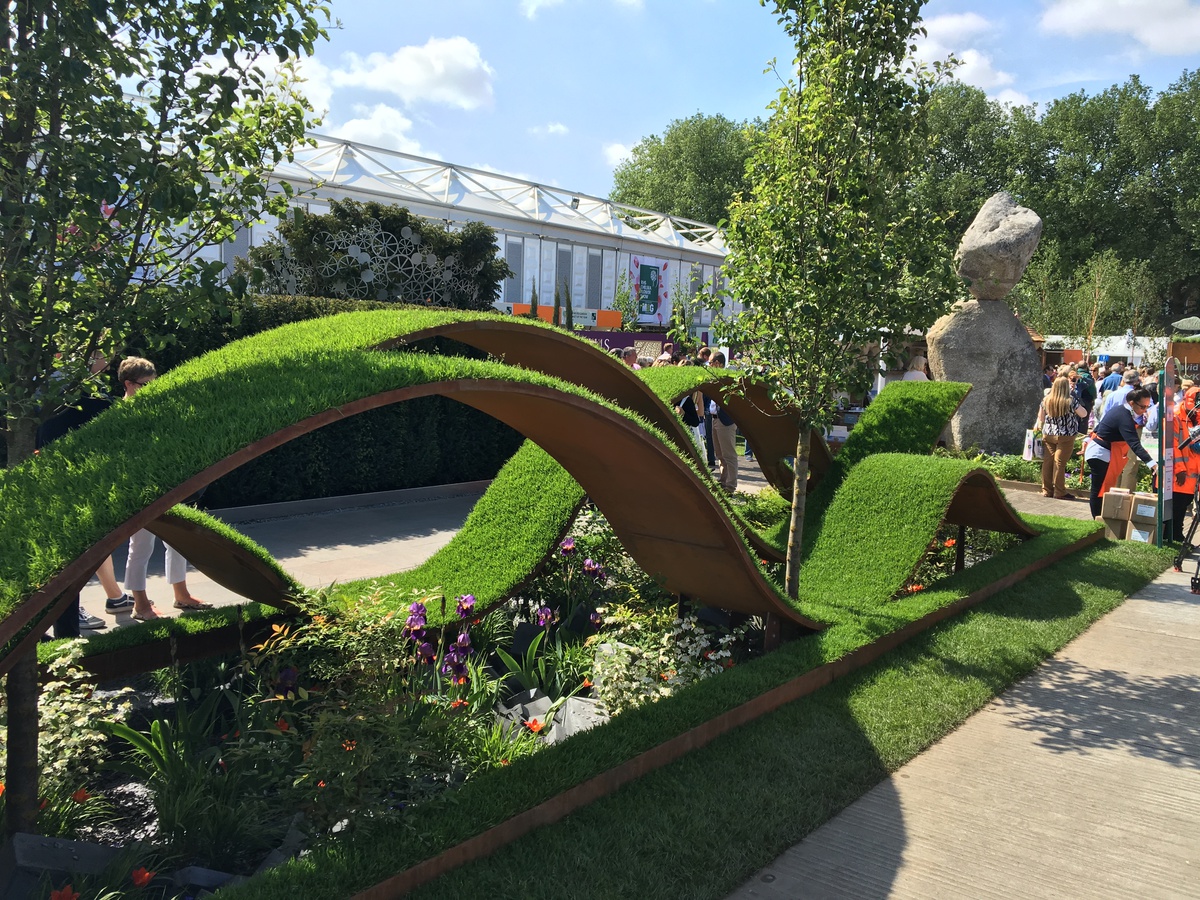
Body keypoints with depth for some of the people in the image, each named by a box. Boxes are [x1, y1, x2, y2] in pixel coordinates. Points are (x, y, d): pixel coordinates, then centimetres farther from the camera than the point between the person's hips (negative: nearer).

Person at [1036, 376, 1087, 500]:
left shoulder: (1046, 400, 1)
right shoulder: (1070, 401, -11)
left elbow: (1040, 418, 8)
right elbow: (1083, 414, -1)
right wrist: (1076, 405, 13)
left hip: (1048, 435, 4)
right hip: (1065, 436, -4)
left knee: (1047, 462, 8)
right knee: (1059, 463, -2)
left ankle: (1047, 490, 15)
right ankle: (1059, 492, 3)